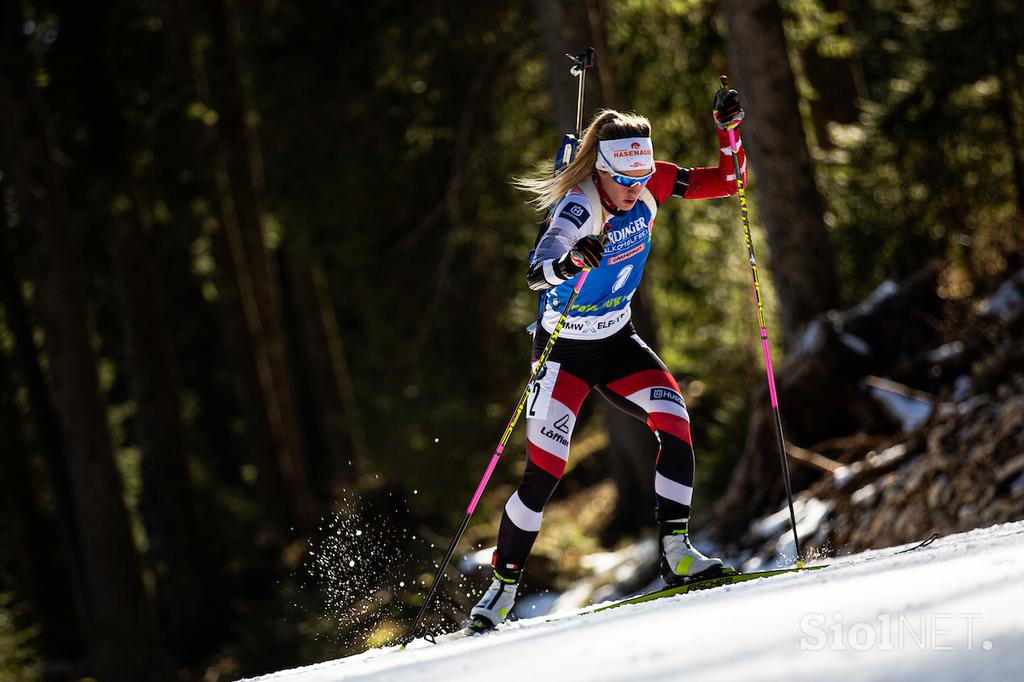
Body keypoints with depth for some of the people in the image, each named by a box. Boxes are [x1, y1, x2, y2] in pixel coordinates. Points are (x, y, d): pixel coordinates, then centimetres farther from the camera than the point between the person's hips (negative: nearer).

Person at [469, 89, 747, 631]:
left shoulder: (649, 186, -10)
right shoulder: (576, 209, -28)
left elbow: (726, 182, -1)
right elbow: (536, 274, -44)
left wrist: (728, 129, -17)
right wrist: (571, 261, -66)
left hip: (617, 342, 5)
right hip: (564, 349, -5)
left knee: (675, 424, -17)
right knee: (545, 469, -11)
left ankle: (675, 553, -9)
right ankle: (502, 586, 4)